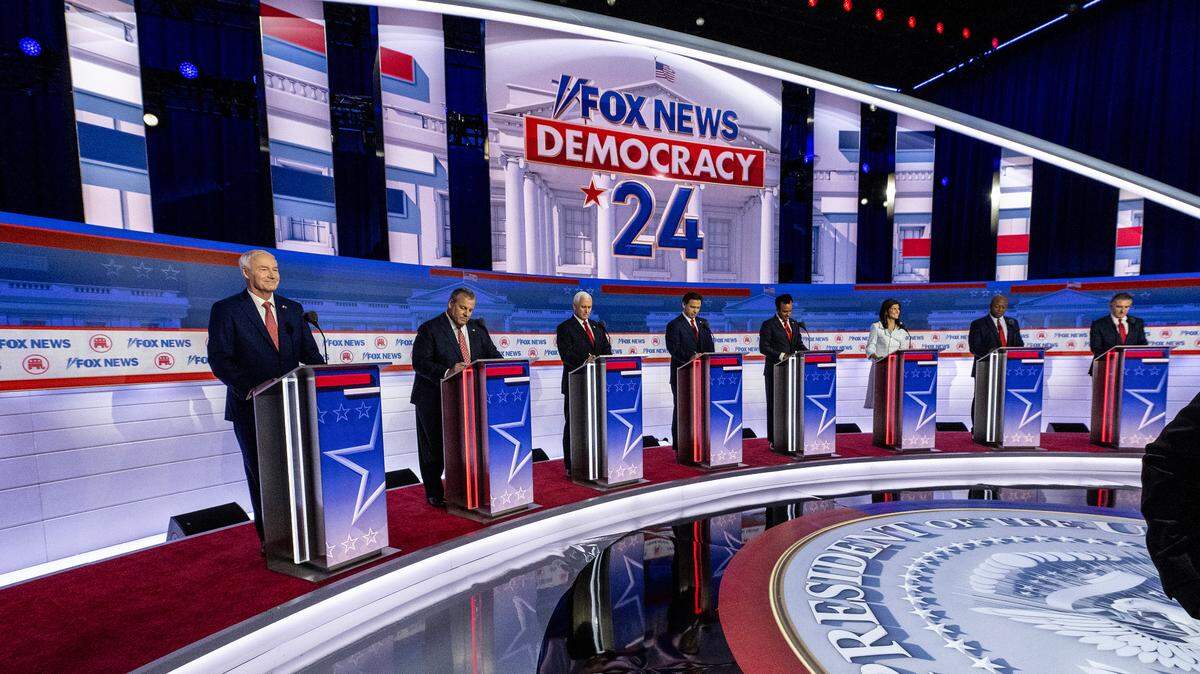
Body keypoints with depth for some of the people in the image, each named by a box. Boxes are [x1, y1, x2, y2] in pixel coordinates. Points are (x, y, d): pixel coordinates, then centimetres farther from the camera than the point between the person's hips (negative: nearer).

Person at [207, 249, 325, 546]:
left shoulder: (293, 308, 9)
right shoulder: (226, 309, -2)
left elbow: (309, 353, 7)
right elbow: (219, 360, -8)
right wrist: (251, 391, -21)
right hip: (251, 407, -3)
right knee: (261, 474, 10)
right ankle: (269, 538, 24)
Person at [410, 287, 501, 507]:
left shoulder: (477, 328, 8)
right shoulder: (429, 329, -8)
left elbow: (493, 355, 7)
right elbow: (419, 362, -16)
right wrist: (447, 372, -30)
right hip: (434, 399, -4)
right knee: (434, 448, 8)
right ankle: (434, 494, 23)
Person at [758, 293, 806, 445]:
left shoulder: (795, 324, 13)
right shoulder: (768, 325, -6)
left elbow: (799, 344, 17)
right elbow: (763, 347, -12)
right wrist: (781, 355, -22)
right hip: (775, 371, -5)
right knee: (774, 405, 2)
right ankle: (774, 440, 8)